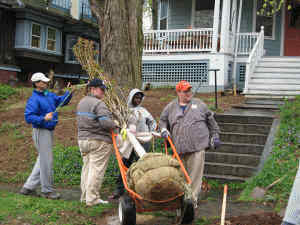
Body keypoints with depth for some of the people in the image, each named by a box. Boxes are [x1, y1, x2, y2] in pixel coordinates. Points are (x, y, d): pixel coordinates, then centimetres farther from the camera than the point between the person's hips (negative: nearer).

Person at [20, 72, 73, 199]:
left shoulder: (49, 95, 12)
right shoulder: (34, 99, -14)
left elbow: (61, 101, 18)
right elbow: (28, 117, -19)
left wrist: (69, 92, 2)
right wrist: (43, 119, -30)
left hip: (49, 131, 9)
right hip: (41, 132, -9)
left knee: (42, 161, 14)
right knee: (46, 161, -4)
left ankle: (28, 187, 21)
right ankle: (47, 190, 7)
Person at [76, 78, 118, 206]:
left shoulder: (81, 102, 14)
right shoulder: (98, 104, -15)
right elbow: (106, 122, -23)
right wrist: (114, 125, -5)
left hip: (82, 139, 9)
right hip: (99, 142, -9)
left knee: (87, 167, 14)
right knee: (96, 169, -4)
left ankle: (85, 196, 19)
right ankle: (92, 198, -2)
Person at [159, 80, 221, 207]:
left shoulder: (199, 104, 9)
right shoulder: (170, 107, 10)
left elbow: (210, 120, 17)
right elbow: (163, 120, 22)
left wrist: (215, 136, 16)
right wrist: (163, 130, 2)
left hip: (197, 146, -2)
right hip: (179, 148, 2)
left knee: (195, 174, -4)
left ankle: (193, 199, 3)